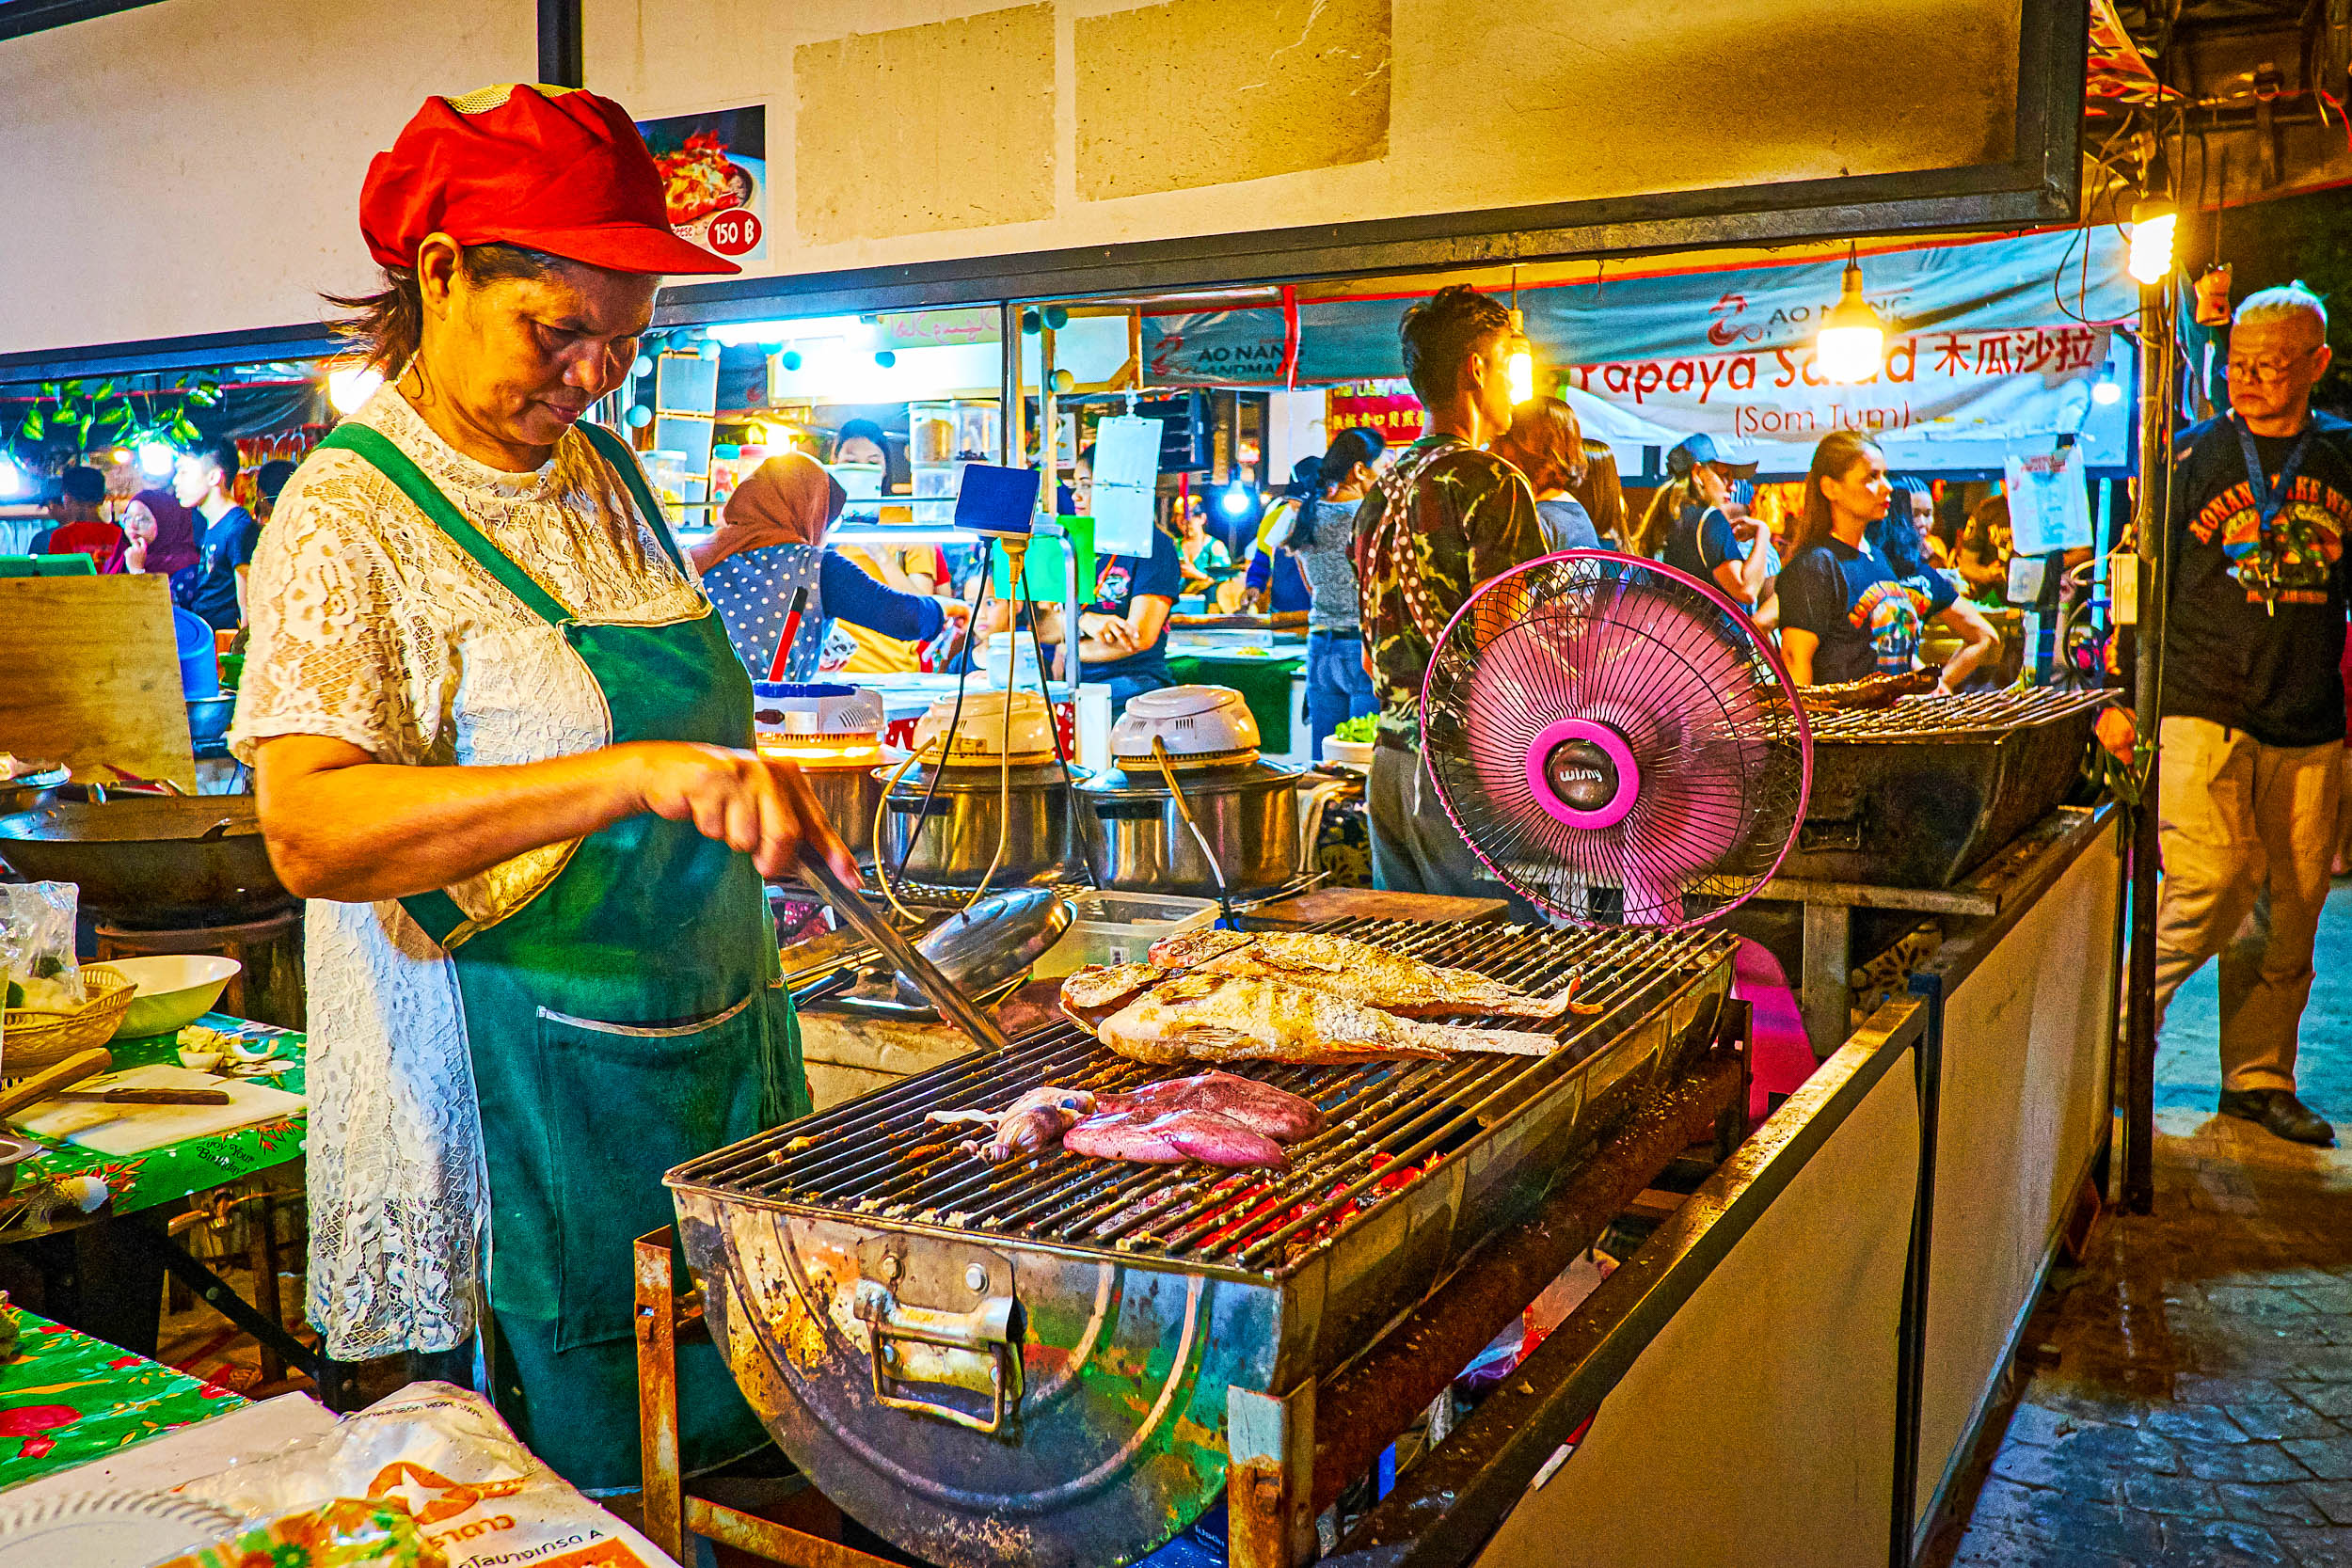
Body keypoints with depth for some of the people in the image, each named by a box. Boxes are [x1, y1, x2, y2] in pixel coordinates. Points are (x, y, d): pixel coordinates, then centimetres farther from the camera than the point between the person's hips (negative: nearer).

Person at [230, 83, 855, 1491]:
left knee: (737, 1443, 14)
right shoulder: (350, 513, -11)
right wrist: (635, 773, -36)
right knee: (579, 1494, 5)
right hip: (524, 1095, -7)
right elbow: (312, 829, -26)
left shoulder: (604, 476, 11)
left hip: (717, 1054, 7)